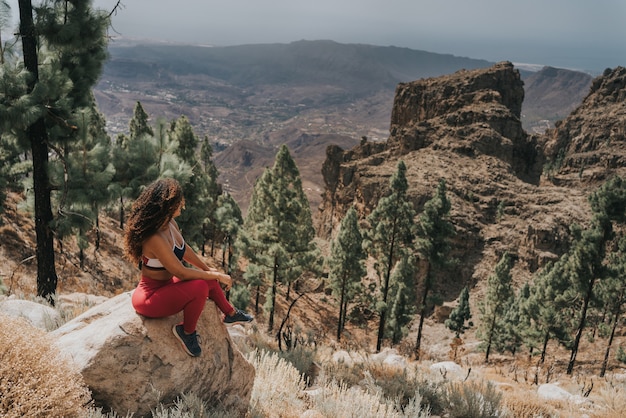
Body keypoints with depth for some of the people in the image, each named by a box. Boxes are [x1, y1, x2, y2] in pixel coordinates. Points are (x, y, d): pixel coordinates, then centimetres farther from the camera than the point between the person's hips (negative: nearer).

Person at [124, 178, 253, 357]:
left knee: (209, 280, 14)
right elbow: (181, 273, -27)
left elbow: (184, 250, 12)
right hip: (149, 298, -9)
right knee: (200, 287, -28)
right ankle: (187, 332, -4)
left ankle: (230, 313, 35)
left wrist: (209, 269, 15)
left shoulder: (170, 223, -6)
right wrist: (218, 276, -18)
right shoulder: (155, 239, -33)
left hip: (166, 285, 10)